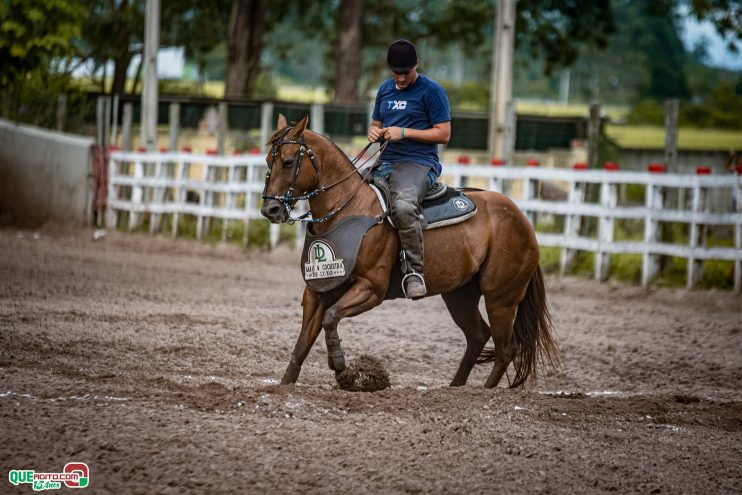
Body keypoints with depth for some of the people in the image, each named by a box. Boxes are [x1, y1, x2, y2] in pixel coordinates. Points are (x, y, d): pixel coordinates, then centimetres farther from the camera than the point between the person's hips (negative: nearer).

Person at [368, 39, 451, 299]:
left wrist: (404, 133, -13)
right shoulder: (385, 90, 18)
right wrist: (374, 133, 3)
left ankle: (414, 271, -29)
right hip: (384, 163, 8)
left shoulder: (432, 91, -2)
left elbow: (443, 134, -6)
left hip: (418, 163, -8)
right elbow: (375, 124, 29)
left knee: (403, 206, -38)